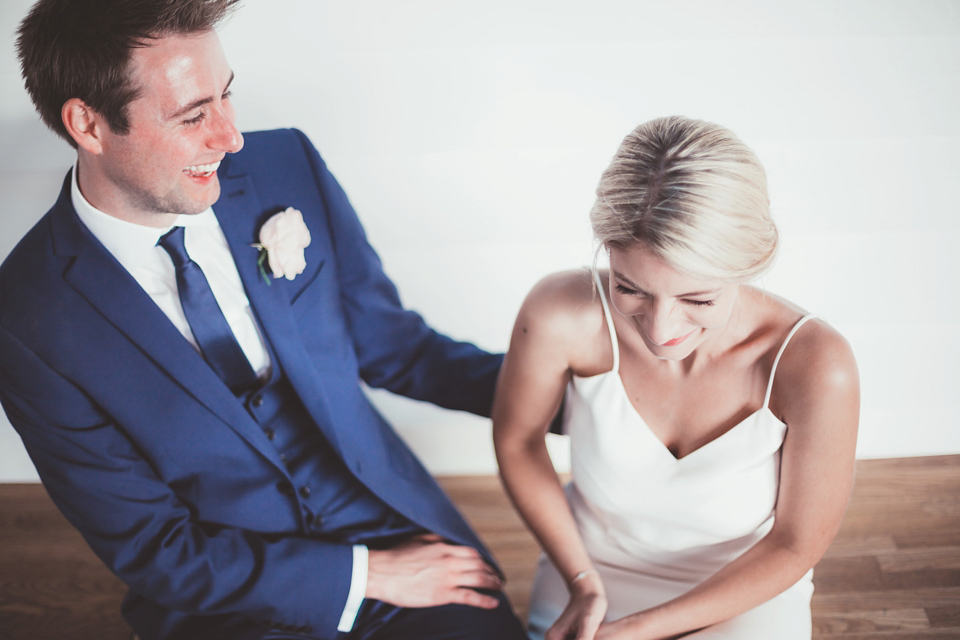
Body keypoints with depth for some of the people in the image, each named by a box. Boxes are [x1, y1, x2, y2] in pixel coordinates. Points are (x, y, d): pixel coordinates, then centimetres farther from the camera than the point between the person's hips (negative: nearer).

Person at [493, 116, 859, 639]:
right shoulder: (561, 317, -26)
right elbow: (517, 440, -6)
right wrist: (582, 584, -8)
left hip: (742, 596, -1)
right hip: (592, 576, 2)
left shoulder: (814, 368, -28)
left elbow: (796, 545, -13)